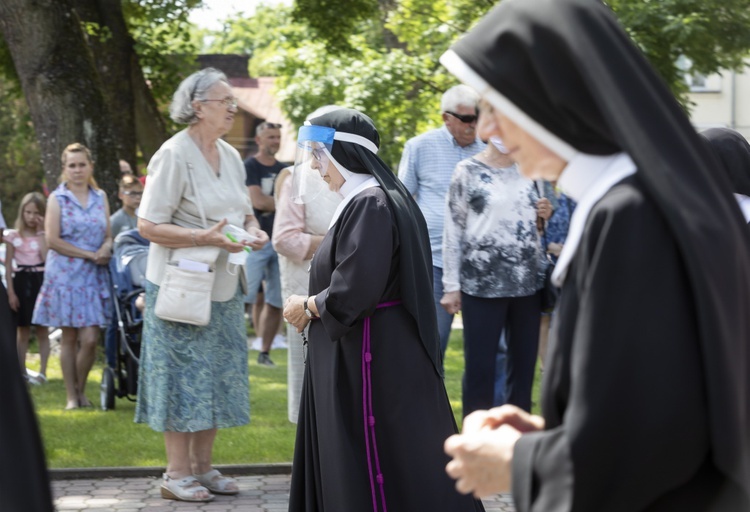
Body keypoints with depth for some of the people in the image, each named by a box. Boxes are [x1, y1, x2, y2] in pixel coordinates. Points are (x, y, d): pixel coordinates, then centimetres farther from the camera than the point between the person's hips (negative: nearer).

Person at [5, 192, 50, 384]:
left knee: (42, 330, 1)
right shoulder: (13, 236, 2)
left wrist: (41, 232, -11)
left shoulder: (44, 234, 3)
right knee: (23, 331, 6)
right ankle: (22, 372, 12)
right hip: (21, 281, 0)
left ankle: (42, 372, 4)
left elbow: (47, 258, -15)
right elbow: (8, 266, 1)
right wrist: (10, 292, -6)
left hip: (41, 281, 0)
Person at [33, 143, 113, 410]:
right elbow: (53, 240, -7)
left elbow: (109, 235, 15)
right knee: (69, 338, 1)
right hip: (65, 274, -2)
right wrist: (90, 255, -11)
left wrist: (106, 248, -9)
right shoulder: (57, 198, 1)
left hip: (94, 276, 2)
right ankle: (71, 397, 9)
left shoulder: (100, 197, 12)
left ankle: (81, 390, 15)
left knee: (90, 338, -5)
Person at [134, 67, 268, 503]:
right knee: (185, 374, -4)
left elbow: (242, 209, 22)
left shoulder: (230, 156, 9)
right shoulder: (174, 156, -14)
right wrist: (206, 237, -26)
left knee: (218, 376, 10)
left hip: (222, 284, 8)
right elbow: (148, 225, -17)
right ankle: (177, 474, 4)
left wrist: (253, 229, -1)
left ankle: (203, 466, 20)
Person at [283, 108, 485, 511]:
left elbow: (355, 291, -23)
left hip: (372, 358, -10)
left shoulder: (370, 205, -19)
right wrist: (315, 305, 8)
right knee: (353, 464, 14)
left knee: (379, 476, -3)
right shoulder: (366, 200, 13)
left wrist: (308, 307, -7)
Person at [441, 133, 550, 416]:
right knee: (480, 366, -3)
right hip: (482, 283, -4)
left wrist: (545, 214, 0)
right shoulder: (468, 171, -2)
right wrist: (451, 285, -7)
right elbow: (453, 229, -3)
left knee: (524, 363, 8)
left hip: (528, 281, 5)